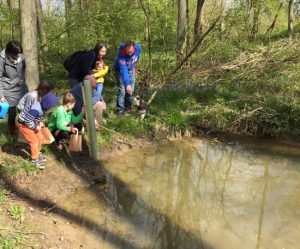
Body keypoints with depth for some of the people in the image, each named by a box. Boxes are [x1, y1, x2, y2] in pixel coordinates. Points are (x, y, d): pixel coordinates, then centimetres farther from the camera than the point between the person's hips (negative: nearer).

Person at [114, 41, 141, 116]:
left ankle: (128, 107, 19)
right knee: (122, 91, -11)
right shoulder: (121, 54, -38)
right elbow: (123, 70, -43)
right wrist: (127, 84, -50)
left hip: (131, 70, 4)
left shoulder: (138, 47, -24)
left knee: (131, 90, 4)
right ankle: (120, 109, 2)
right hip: (120, 70, -4)